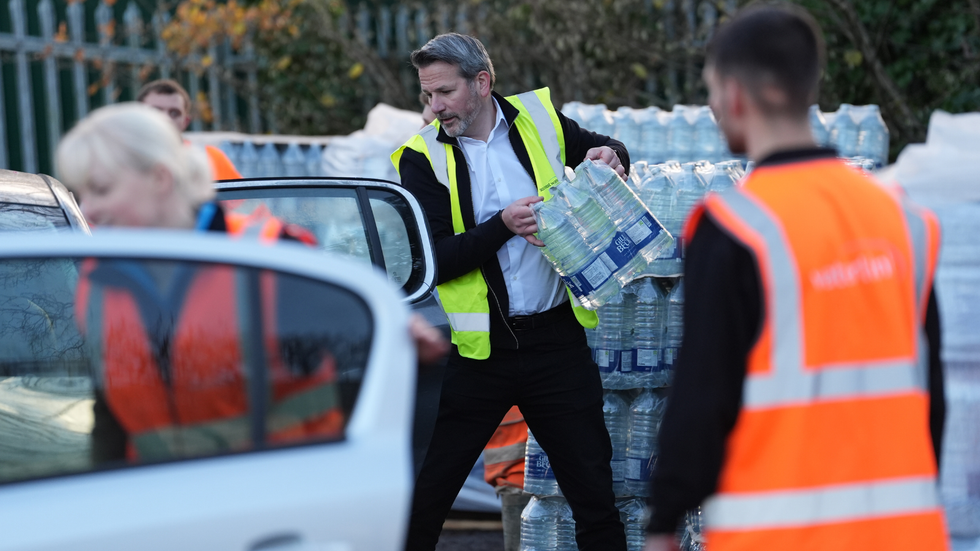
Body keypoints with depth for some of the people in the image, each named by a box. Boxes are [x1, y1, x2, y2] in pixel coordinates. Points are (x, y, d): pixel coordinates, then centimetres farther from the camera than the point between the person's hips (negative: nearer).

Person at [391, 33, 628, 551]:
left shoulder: (540, 119, 2)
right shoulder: (422, 158, -4)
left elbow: (601, 152, 21)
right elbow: (432, 260, -12)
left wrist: (611, 156, -2)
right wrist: (503, 226, -22)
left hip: (556, 337, 1)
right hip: (480, 348, -1)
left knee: (594, 491, 7)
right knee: (424, 496, 4)